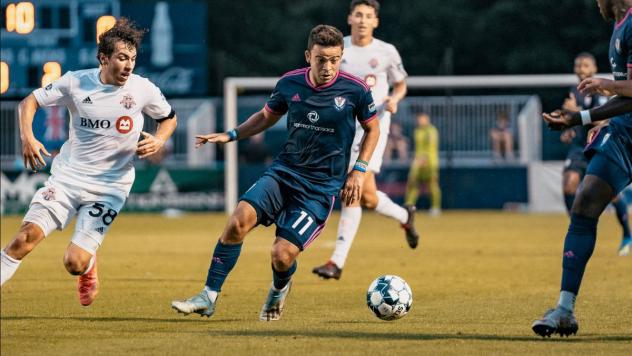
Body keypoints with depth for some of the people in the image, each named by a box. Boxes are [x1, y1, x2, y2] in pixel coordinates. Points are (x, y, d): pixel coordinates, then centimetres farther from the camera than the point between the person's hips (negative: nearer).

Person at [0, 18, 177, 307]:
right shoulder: (76, 82, -5)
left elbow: (169, 118, 13)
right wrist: (27, 137, -13)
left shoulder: (142, 90, -5)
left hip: (109, 188, -1)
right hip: (67, 176, 1)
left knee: (75, 263, -10)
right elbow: (30, 101, 4)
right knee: (27, 236, -19)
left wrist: (158, 141, -8)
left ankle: (89, 266, 27)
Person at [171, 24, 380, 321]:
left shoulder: (355, 90, -9)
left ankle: (279, 289, 23)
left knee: (282, 255, -15)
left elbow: (372, 129, 9)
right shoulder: (289, 84, 0)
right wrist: (231, 135, 7)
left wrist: (359, 170, -1)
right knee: (239, 220, -22)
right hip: (284, 171, 3)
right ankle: (208, 298, -13)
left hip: (321, 186, -3)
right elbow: (267, 116, 19)